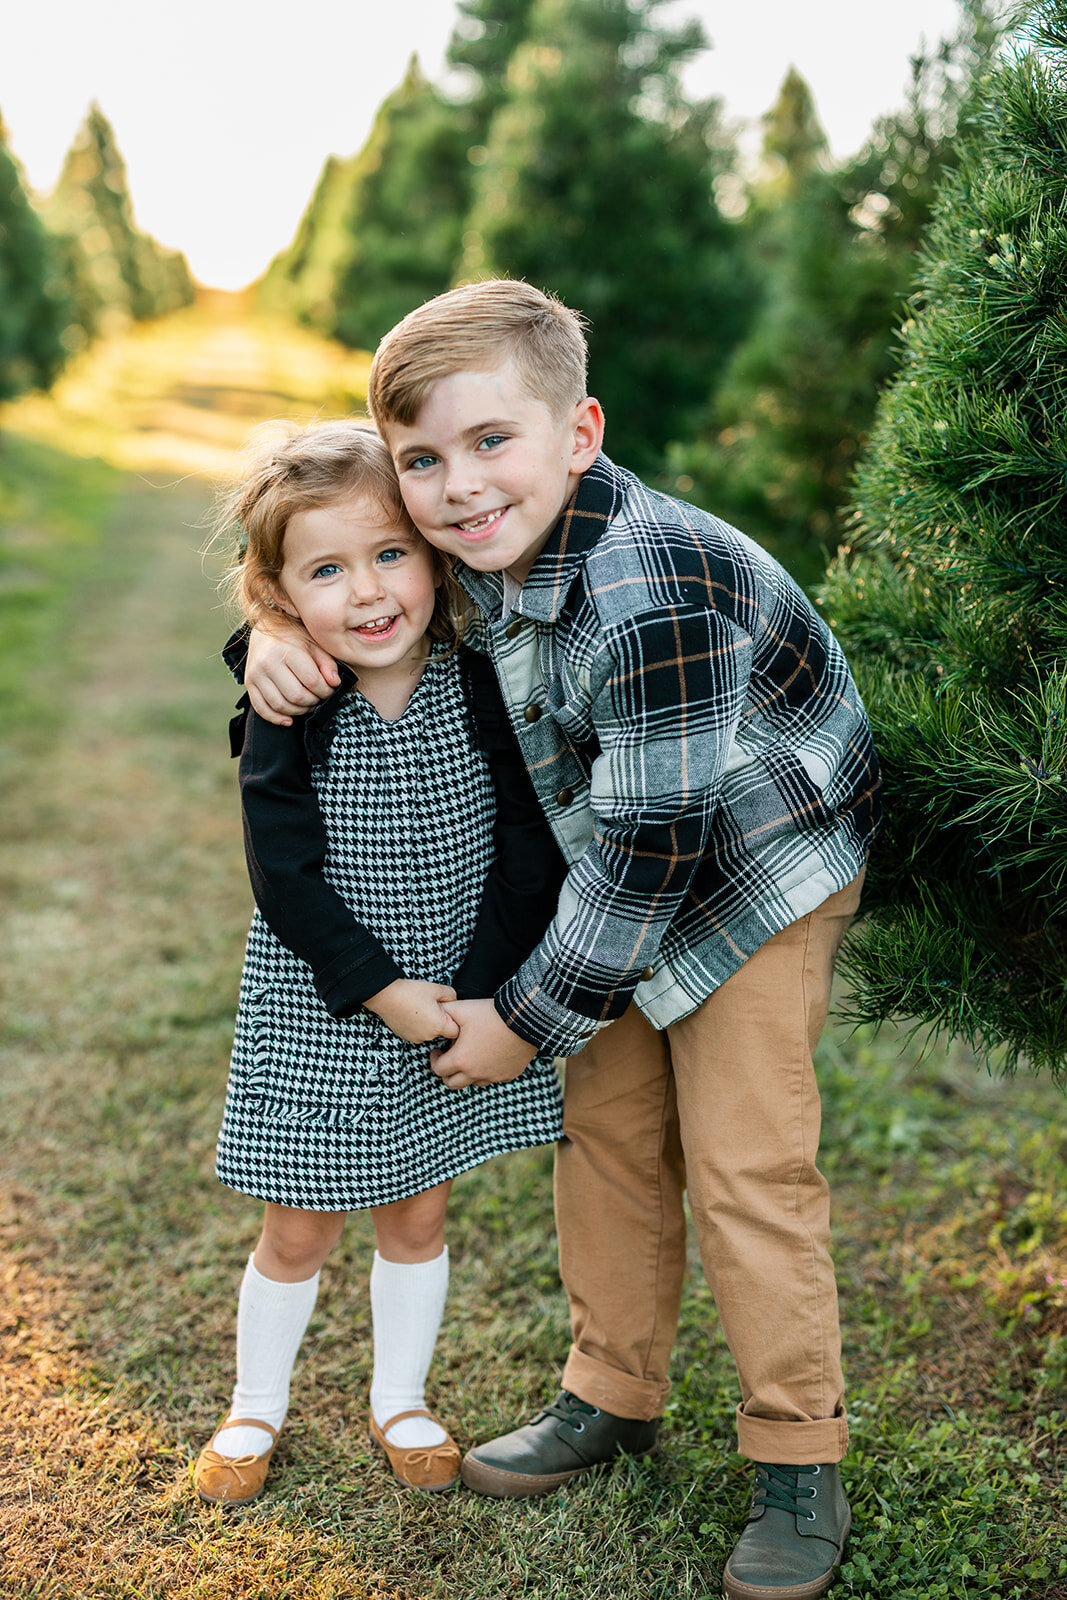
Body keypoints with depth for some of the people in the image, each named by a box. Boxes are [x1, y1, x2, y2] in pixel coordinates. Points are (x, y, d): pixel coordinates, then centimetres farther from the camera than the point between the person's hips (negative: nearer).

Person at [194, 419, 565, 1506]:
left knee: (417, 1215, 17)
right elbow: (286, 876, -15)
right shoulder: (287, 713, -14)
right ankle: (256, 1406, 36)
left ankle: (399, 1402, 38)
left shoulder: (481, 687, -11)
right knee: (299, 1231, 11)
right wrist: (381, 990, -19)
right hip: (316, 1011, -1)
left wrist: (477, 989, -14)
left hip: (462, 998, 2)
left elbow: (530, 846, -9)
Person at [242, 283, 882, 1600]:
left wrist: (528, 1017, -19)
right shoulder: (485, 544, -10)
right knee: (605, 1130, 12)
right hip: (628, 875, 8)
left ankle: (799, 1464, 13)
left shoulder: (650, 599, -36)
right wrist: (279, 630, -12)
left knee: (743, 1168, -6)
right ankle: (615, 1396, 30)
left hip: (755, 871, -8)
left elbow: (650, 850, -31)